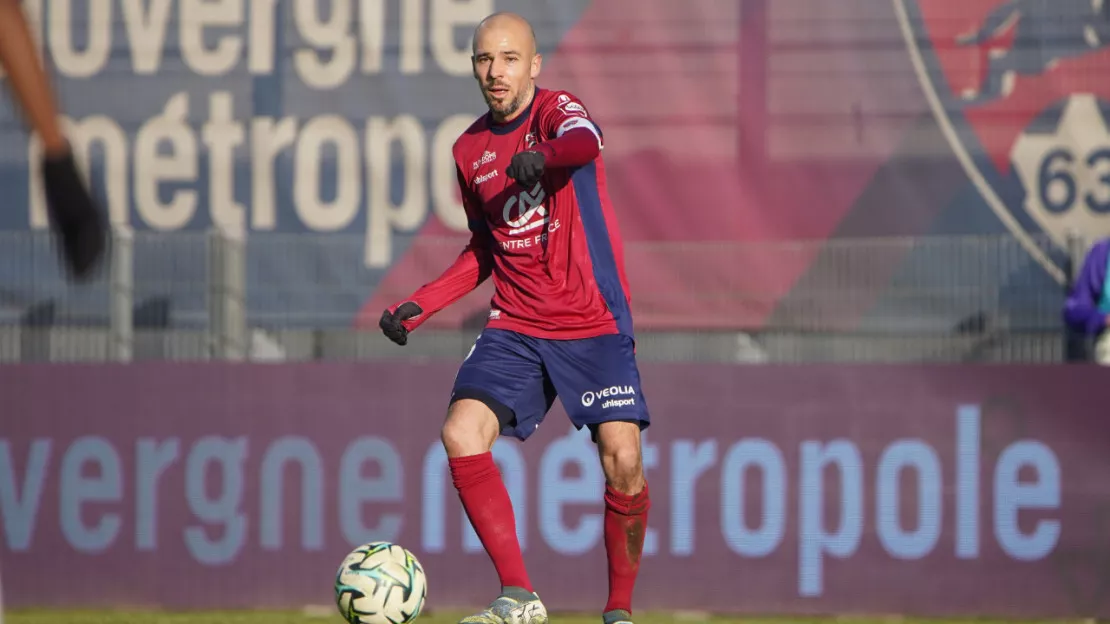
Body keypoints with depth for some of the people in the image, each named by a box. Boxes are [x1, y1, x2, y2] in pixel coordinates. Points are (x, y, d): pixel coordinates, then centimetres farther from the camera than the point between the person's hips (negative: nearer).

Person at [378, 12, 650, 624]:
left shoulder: (556, 111, -7)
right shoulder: (469, 149, 11)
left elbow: (585, 142, -33)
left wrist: (542, 155, -56)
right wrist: (420, 305, 12)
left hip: (594, 325, -5)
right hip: (515, 327, 5)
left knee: (623, 459, -17)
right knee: (461, 435, -17)